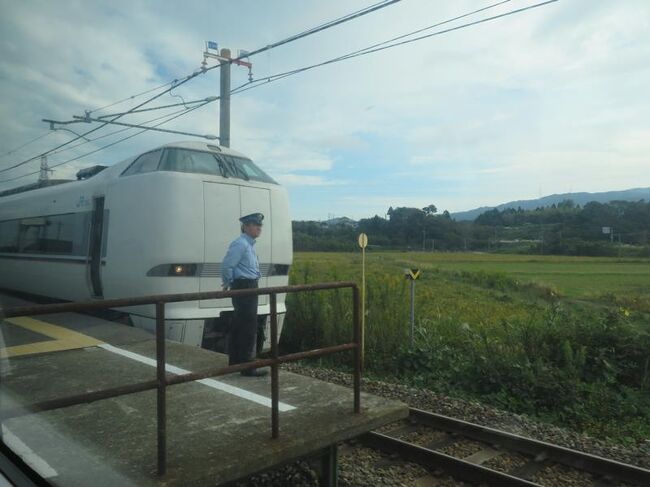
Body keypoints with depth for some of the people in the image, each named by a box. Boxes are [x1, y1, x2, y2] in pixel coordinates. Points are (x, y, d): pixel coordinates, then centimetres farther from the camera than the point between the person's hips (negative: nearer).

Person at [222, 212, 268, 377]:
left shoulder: (249, 244, 14)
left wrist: (229, 284, 20)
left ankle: (235, 360, 31)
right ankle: (247, 367, -1)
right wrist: (229, 283, -8)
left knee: (239, 326, 18)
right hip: (244, 288, -10)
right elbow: (226, 266, -22)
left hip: (249, 287, 10)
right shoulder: (240, 244, -17)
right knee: (249, 327, -7)